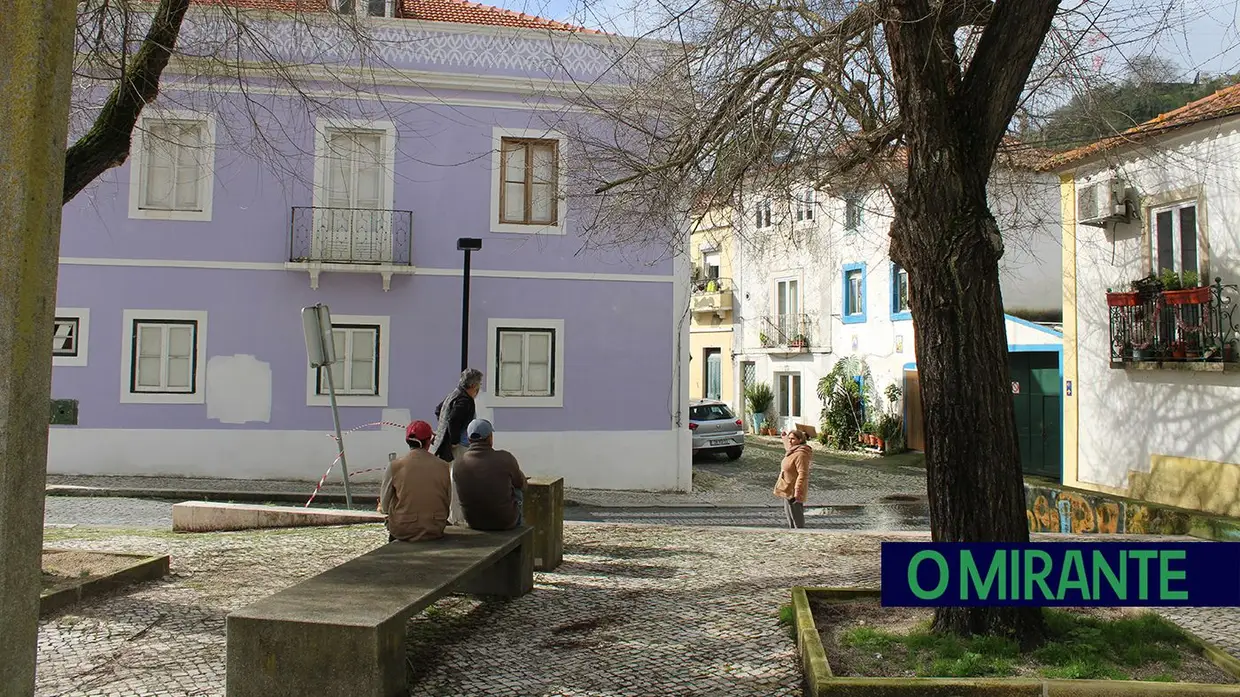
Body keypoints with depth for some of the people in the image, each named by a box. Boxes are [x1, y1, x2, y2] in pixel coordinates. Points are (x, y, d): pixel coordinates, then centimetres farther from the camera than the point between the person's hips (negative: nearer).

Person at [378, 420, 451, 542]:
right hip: (435, 531, 2)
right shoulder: (443, 466, -3)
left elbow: (384, 506, -1)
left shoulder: (394, 466, -7)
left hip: (403, 531, -1)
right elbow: (448, 502, 3)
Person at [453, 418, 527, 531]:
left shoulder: (457, 464, -12)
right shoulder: (505, 458, -20)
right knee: (519, 491, 27)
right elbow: (521, 483, -1)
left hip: (473, 522, 3)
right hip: (505, 522, -3)